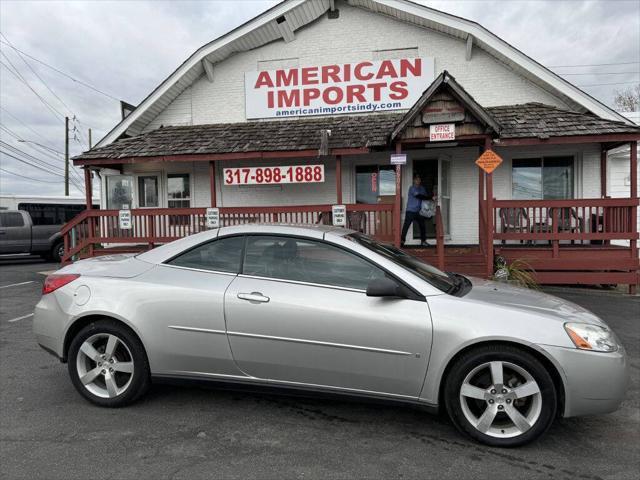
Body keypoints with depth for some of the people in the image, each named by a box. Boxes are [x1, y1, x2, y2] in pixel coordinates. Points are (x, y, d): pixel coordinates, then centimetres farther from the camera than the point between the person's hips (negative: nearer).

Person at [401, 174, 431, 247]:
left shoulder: (422, 188, 13)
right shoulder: (412, 188, -8)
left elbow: (424, 198, 15)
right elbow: (418, 196, -20)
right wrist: (430, 198, -21)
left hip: (419, 211, 6)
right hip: (410, 211, -6)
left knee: (422, 226, 9)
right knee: (406, 226, -8)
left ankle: (423, 241, 19)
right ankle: (402, 240, -5)